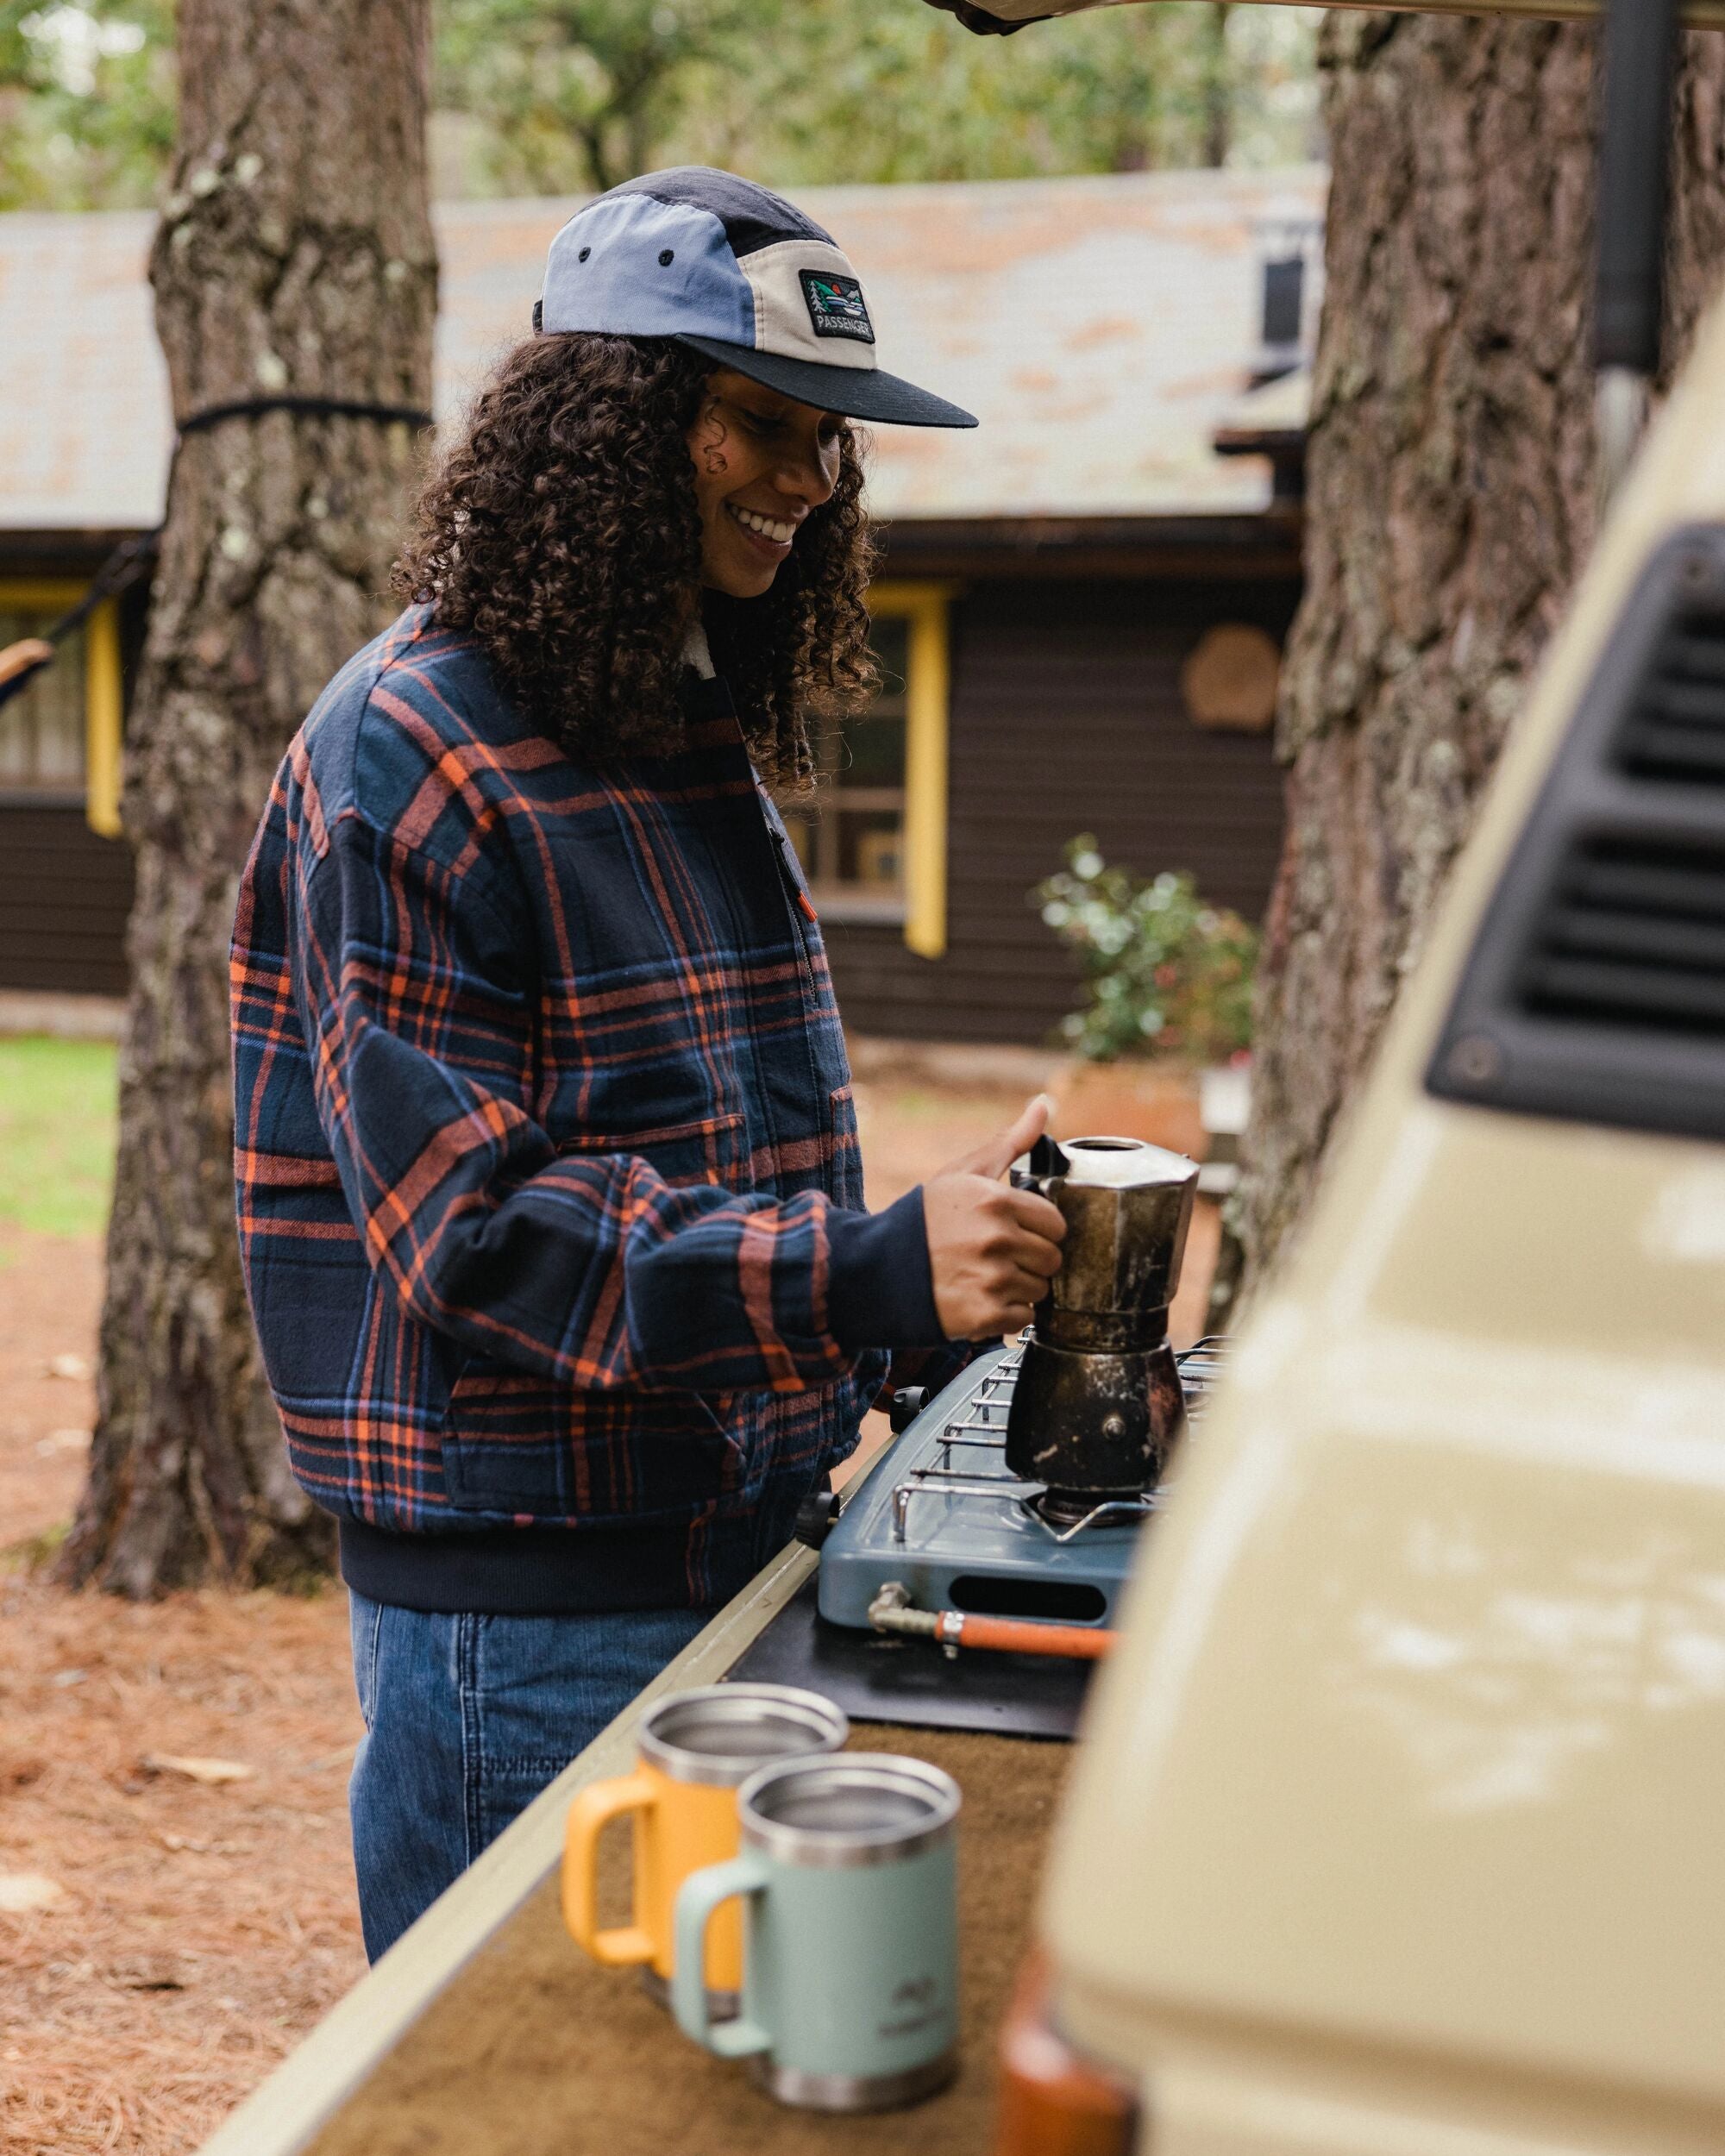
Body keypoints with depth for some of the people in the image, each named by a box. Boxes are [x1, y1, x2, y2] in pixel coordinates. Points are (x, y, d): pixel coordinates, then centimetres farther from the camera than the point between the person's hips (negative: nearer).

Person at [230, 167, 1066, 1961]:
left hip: (738, 1538, 8)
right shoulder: (407, 757, -14)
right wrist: (872, 1278, -30)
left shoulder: (705, 735, 13)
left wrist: (938, 1299, 6)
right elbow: (476, 1218, -22)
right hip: (524, 1597, -8)